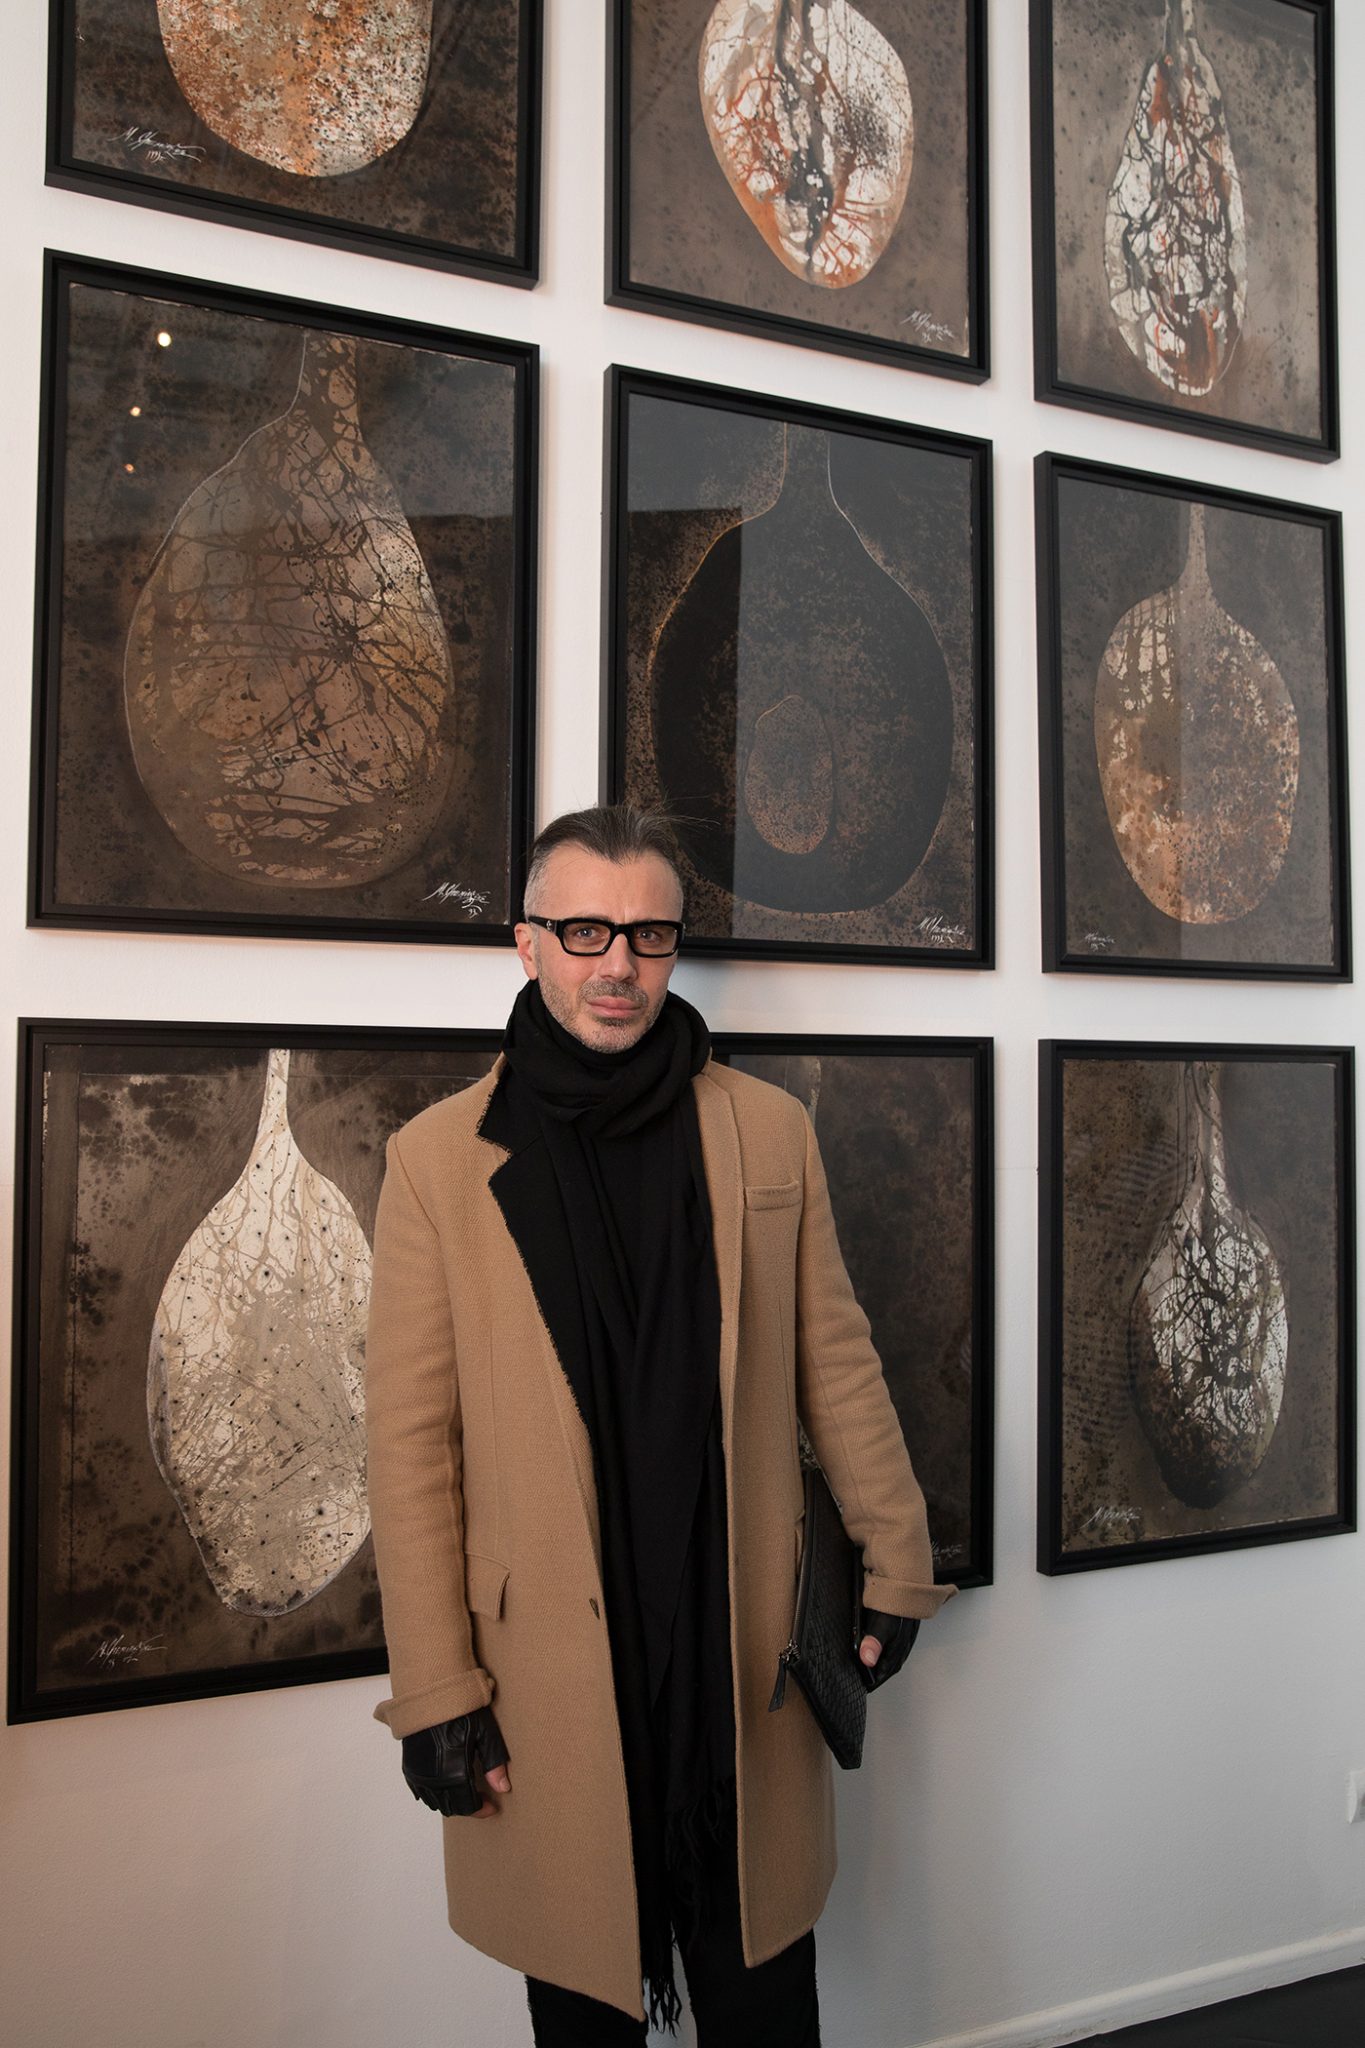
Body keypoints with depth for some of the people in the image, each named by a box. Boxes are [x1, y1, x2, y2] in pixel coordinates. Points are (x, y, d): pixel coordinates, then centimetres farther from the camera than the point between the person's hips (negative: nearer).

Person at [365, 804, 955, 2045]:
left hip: (746, 1663, 2)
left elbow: (836, 1361, 6)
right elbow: (412, 1441, -6)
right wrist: (437, 1693, -7)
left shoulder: (770, 1131, 2)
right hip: (552, 1683, -1)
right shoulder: (440, 1159, -5)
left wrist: (897, 1560, 5)